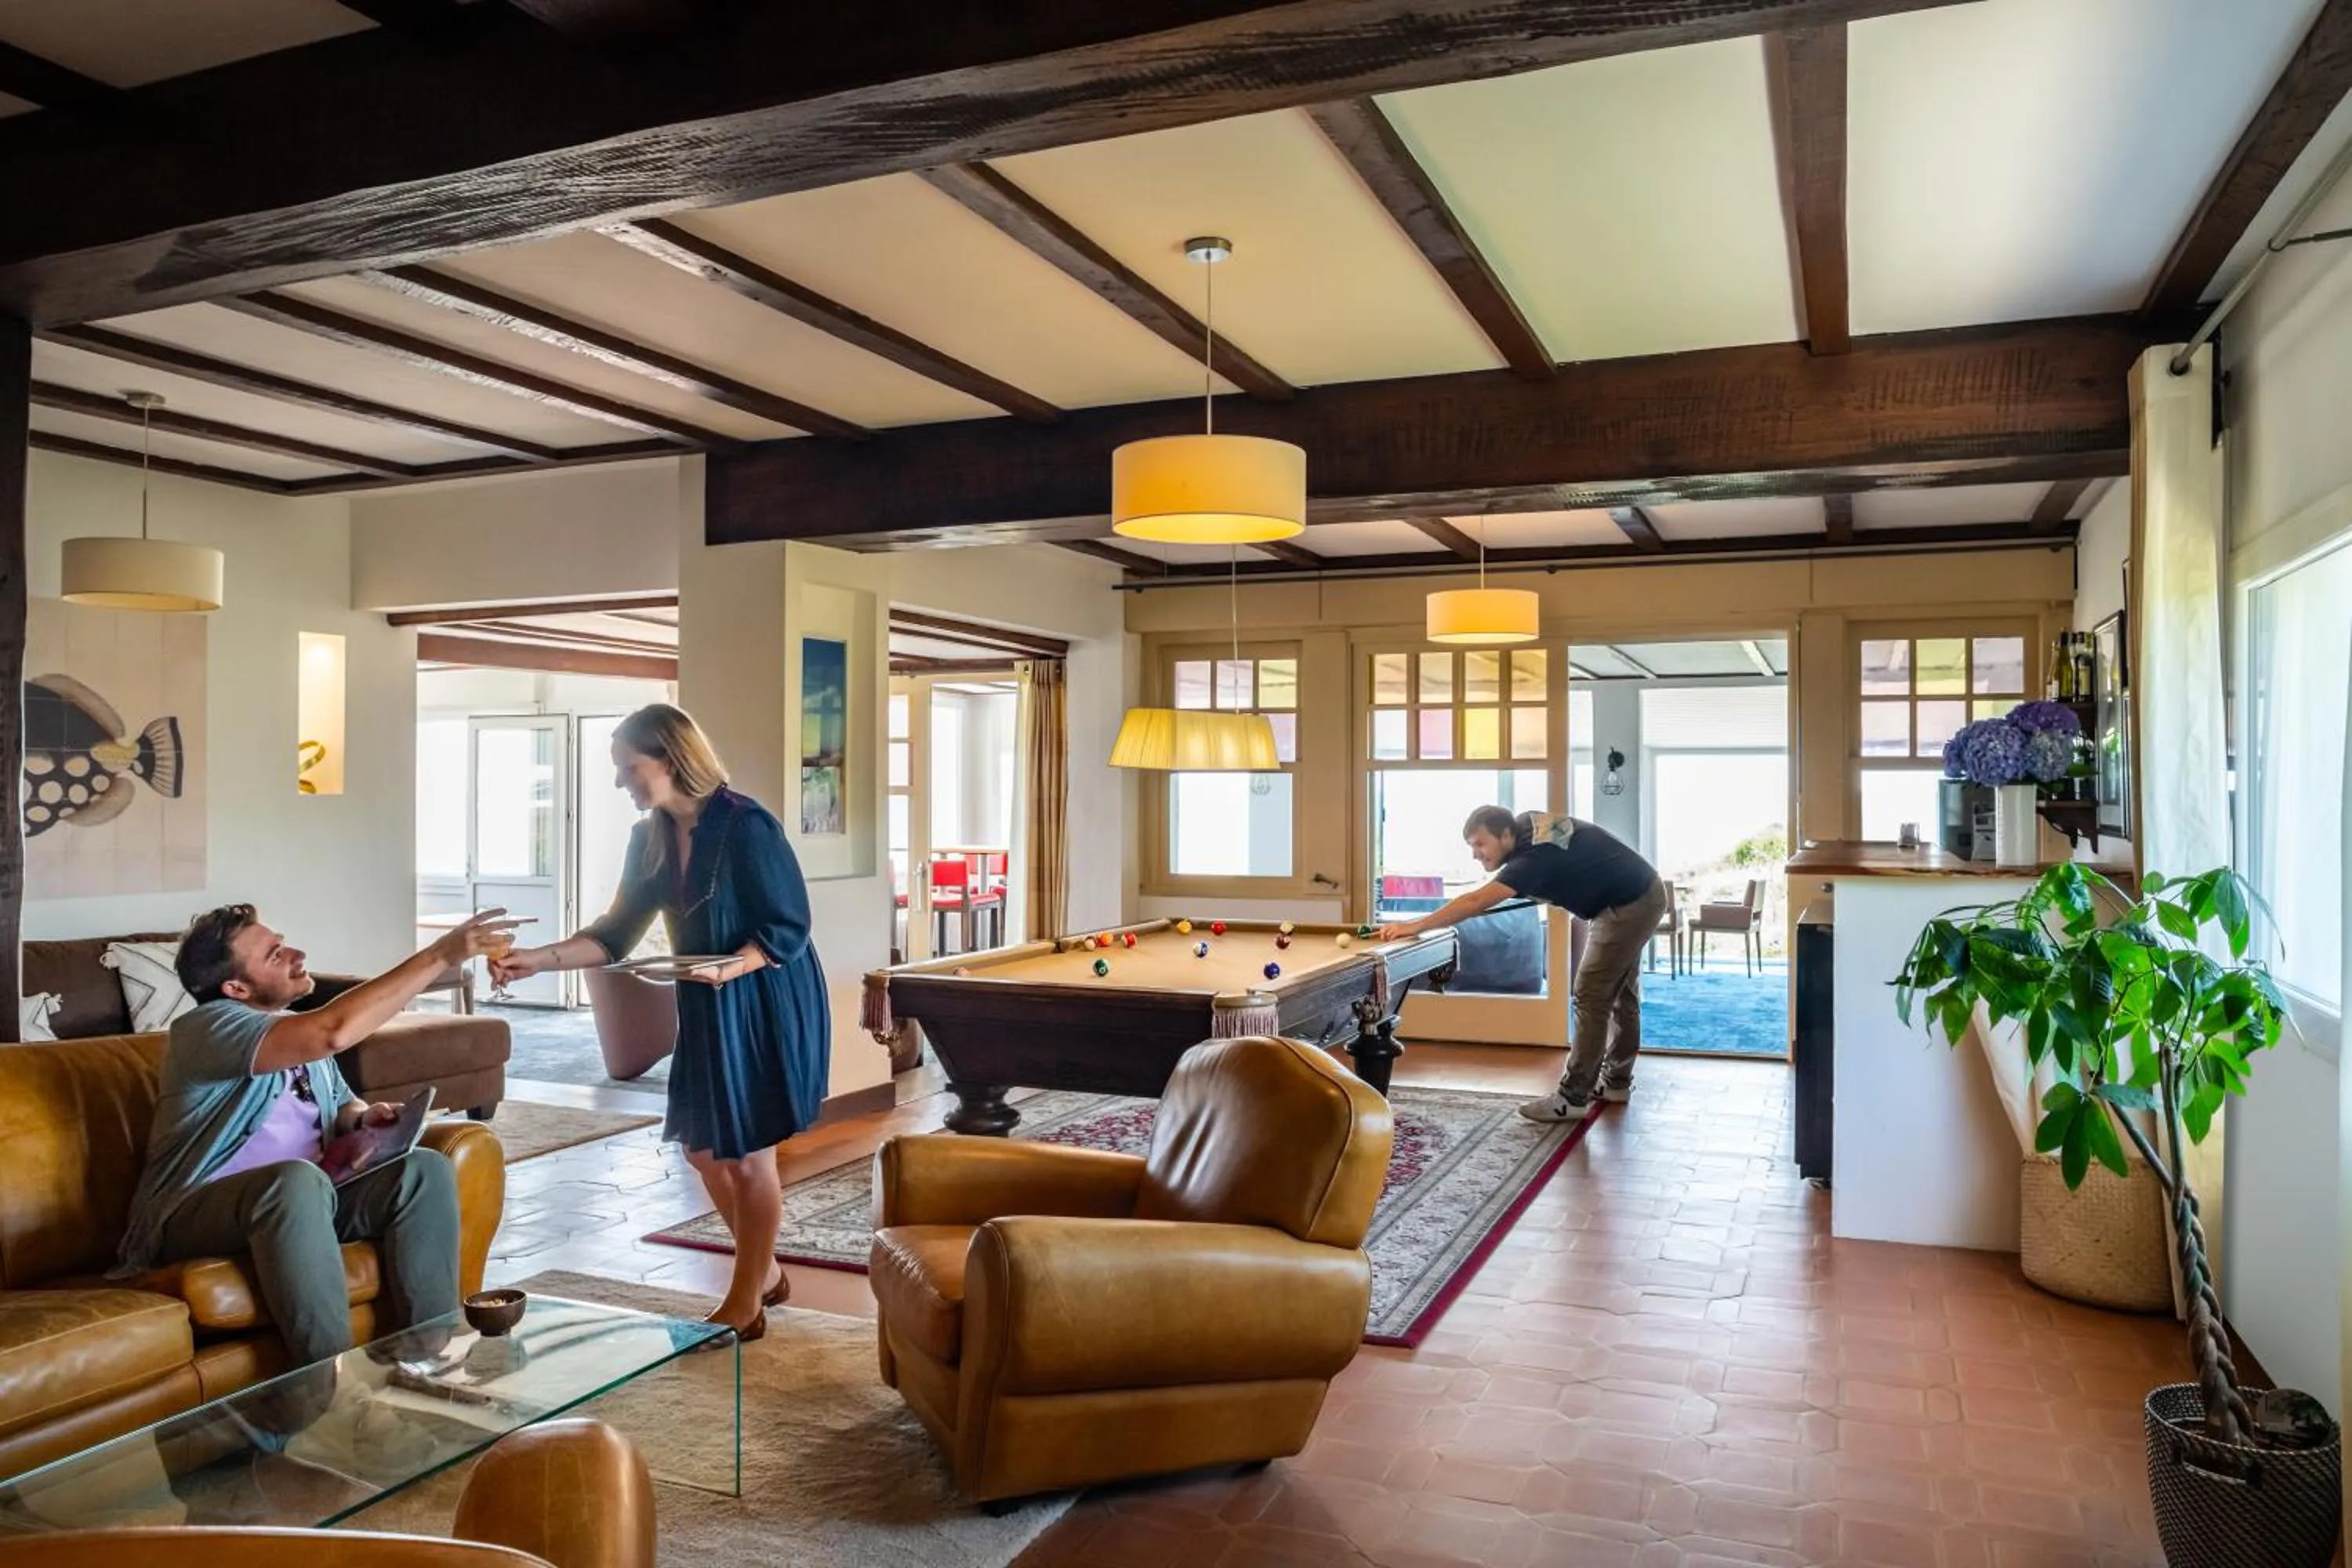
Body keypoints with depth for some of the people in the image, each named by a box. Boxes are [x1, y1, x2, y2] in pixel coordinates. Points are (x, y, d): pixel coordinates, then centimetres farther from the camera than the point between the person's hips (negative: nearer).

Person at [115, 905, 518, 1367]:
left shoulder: (302, 1033, 14)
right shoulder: (207, 1027, -13)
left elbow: (342, 1105, 27)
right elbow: (335, 1032, -30)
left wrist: (365, 1116, 1)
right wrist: (440, 955, -29)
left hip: (301, 1205, 7)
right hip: (194, 1216, -7)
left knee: (425, 1169, -16)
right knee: (297, 1179, -39)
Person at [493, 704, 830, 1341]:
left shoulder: (746, 826, -20)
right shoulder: (651, 840, 3)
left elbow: (789, 930, -18)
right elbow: (615, 935, 4)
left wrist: (729, 967, -33)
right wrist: (538, 959, -9)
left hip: (767, 1006, -8)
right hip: (707, 1009, 8)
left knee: (749, 1152, 1)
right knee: (702, 1147, 13)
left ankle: (745, 1305, 16)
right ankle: (764, 1273, 32)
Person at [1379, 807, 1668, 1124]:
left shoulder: (1534, 856, -30)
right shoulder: (1527, 823, -2)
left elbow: (1475, 902, -40)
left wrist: (1413, 927, -44)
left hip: (1629, 906, -11)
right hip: (1642, 894, 11)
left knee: (1591, 997, -10)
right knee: (1620, 992, 19)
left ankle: (1573, 1097, -7)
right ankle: (1617, 1081, 31)